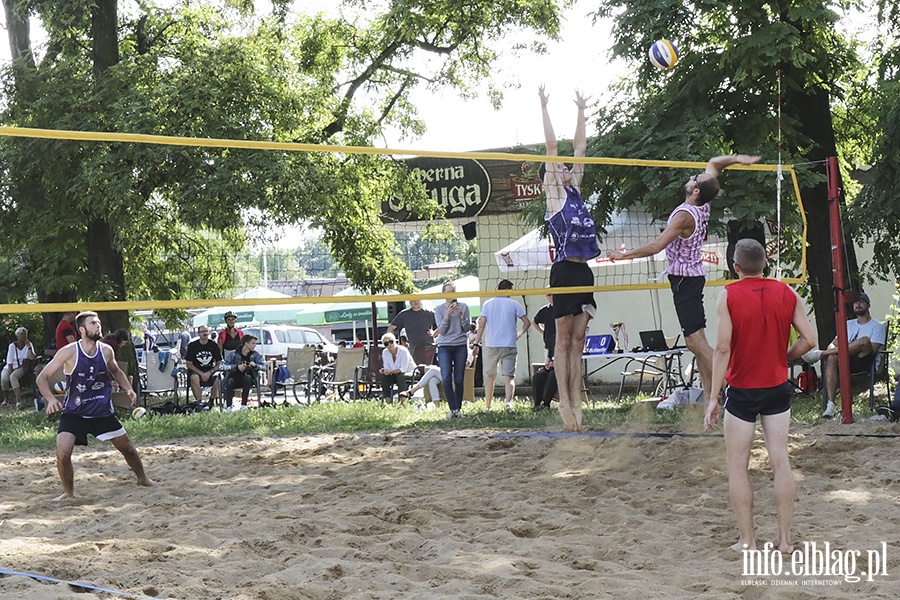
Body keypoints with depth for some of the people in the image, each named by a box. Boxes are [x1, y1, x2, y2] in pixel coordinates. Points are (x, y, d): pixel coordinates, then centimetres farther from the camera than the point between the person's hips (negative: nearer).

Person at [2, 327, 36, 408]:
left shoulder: (29, 344, 1)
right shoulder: (12, 346, -2)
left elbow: (32, 358, -13)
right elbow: (9, 362, -5)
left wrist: (29, 346, -16)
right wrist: (11, 372, -16)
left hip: (22, 367, -1)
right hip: (10, 367, 1)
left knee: (13, 377, -34)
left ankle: (18, 400, -43)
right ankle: (6, 398, -4)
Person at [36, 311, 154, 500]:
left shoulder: (106, 351, -5)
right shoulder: (69, 352, -17)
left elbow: (116, 372, 17)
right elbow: (42, 377, -11)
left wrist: (128, 388, 0)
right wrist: (50, 399, -28)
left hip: (103, 411, 3)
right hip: (74, 412, -3)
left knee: (127, 448, 11)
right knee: (62, 454, -20)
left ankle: (142, 478, 37)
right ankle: (68, 492, 3)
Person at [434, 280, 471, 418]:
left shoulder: (463, 306, 7)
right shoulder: (439, 309, 5)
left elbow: (467, 328, 3)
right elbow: (441, 330, -2)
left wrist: (461, 314, -11)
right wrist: (447, 315, -14)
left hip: (461, 346, 1)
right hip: (444, 346, -1)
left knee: (459, 380, 1)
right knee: (446, 379, -13)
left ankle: (458, 408, 9)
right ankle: (453, 409, -10)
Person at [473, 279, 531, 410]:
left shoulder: (488, 304, 5)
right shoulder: (514, 304, 1)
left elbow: (482, 325, -1)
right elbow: (527, 322, 1)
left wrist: (477, 343, 4)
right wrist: (520, 334, 19)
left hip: (491, 346, 2)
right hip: (509, 345, -2)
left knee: (490, 376, 16)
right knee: (509, 377, -4)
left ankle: (487, 406, 19)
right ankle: (509, 402, -27)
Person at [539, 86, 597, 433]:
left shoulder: (575, 189, 18)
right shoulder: (554, 194, 1)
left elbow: (580, 145, 23)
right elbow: (551, 145, -2)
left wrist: (581, 111, 27)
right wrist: (544, 107, 0)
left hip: (583, 271, 7)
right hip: (565, 271, -6)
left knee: (577, 341, 5)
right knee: (564, 340, -4)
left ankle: (576, 402, 5)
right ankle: (564, 402, -3)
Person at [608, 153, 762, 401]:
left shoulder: (685, 215, -21)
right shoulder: (703, 207, 3)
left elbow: (656, 246, -22)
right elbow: (713, 164, 16)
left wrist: (624, 255, -13)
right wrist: (738, 158, 4)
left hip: (684, 277, -10)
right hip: (693, 274, 10)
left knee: (695, 340, -13)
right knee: (695, 340, 9)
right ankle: (710, 395, 8)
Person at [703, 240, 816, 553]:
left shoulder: (728, 295, -10)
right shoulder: (787, 294, 0)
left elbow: (722, 347, -15)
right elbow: (809, 340, -2)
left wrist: (713, 397, -13)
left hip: (741, 391, -3)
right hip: (777, 388, 3)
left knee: (738, 466, 5)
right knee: (780, 461, 7)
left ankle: (747, 540, 5)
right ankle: (785, 538, 9)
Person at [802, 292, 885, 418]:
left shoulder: (877, 327, 13)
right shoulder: (848, 324, 29)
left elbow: (872, 350, -3)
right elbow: (834, 343, 19)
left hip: (864, 363, -4)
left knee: (865, 340, -35)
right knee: (831, 358, -33)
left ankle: (820, 354, -31)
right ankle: (830, 404, -43)